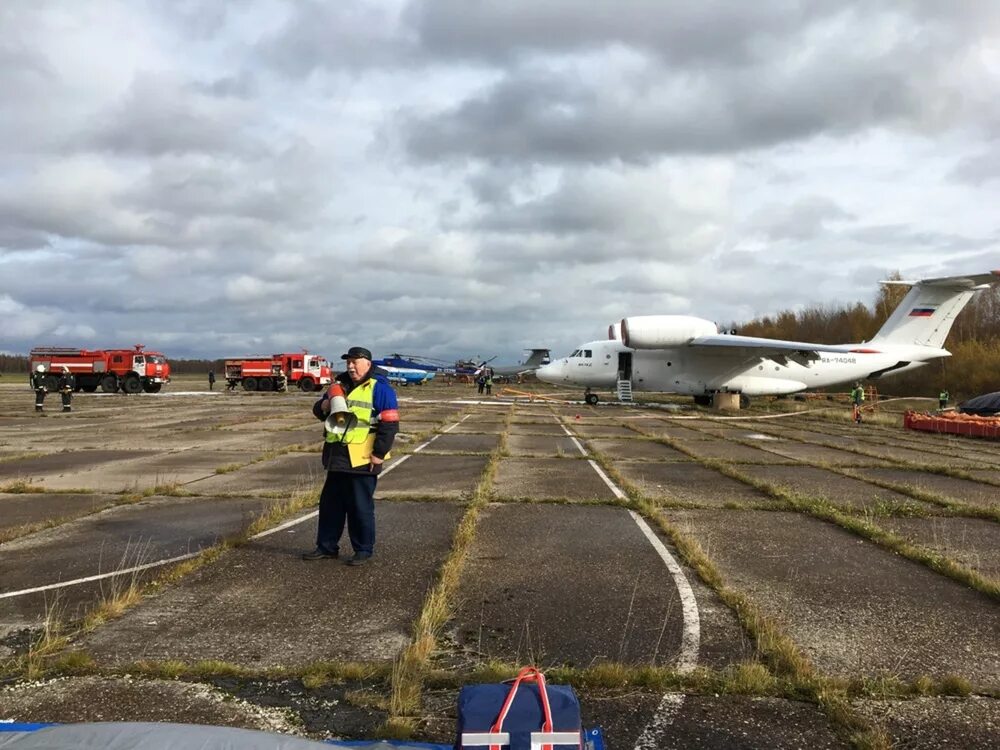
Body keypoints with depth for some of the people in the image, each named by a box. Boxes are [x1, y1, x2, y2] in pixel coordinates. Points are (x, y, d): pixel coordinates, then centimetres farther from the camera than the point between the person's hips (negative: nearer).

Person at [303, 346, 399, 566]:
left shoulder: (379, 389, -9)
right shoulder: (340, 385, 14)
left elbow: (389, 424, -14)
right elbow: (319, 411, 20)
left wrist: (379, 454, -16)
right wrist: (324, 405, -4)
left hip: (362, 460, -7)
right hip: (337, 458, 8)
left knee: (361, 507, 0)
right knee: (330, 504, 14)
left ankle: (364, 550, 12)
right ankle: (327, 546, 26)